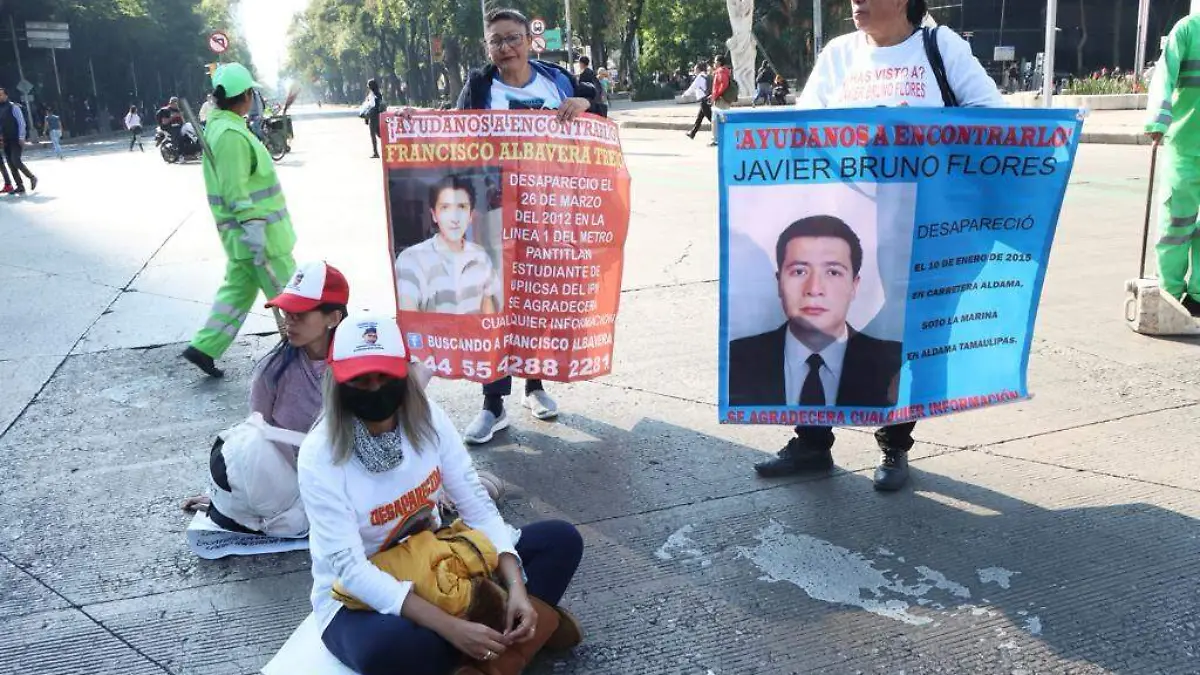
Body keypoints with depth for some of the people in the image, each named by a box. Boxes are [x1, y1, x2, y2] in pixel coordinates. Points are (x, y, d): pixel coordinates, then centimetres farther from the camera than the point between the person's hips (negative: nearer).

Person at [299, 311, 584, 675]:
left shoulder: (427, 418, -11)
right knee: (389, 645, -41)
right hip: (357, 597, -4)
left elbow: (478, 507, -10)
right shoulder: (320, 455, -23)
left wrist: (516, 588, -27)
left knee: (561, 539, -6)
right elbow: (350, 569, -28)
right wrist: (450, 627, -37)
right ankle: (511, 637, -15)